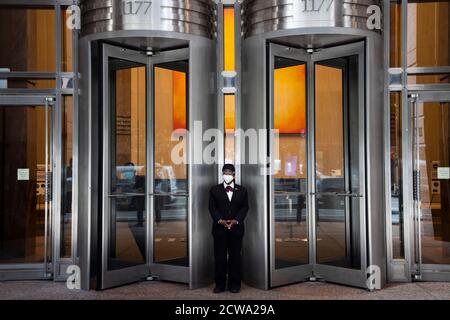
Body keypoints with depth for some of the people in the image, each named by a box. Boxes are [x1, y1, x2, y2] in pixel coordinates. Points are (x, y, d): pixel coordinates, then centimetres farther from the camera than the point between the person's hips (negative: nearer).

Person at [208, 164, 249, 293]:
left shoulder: (242, 190, 9)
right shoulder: (214, 190, 8)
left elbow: (244, 207, 3)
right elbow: (212, 207, 2)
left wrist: (236, 221, -11)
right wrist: (220, 220, -13)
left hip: (236, 228, 0)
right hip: (219, 228, 0)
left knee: (235, 256, 3)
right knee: (219, 256, 2)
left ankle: (234, 284, 11)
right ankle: (220, 284, 9)